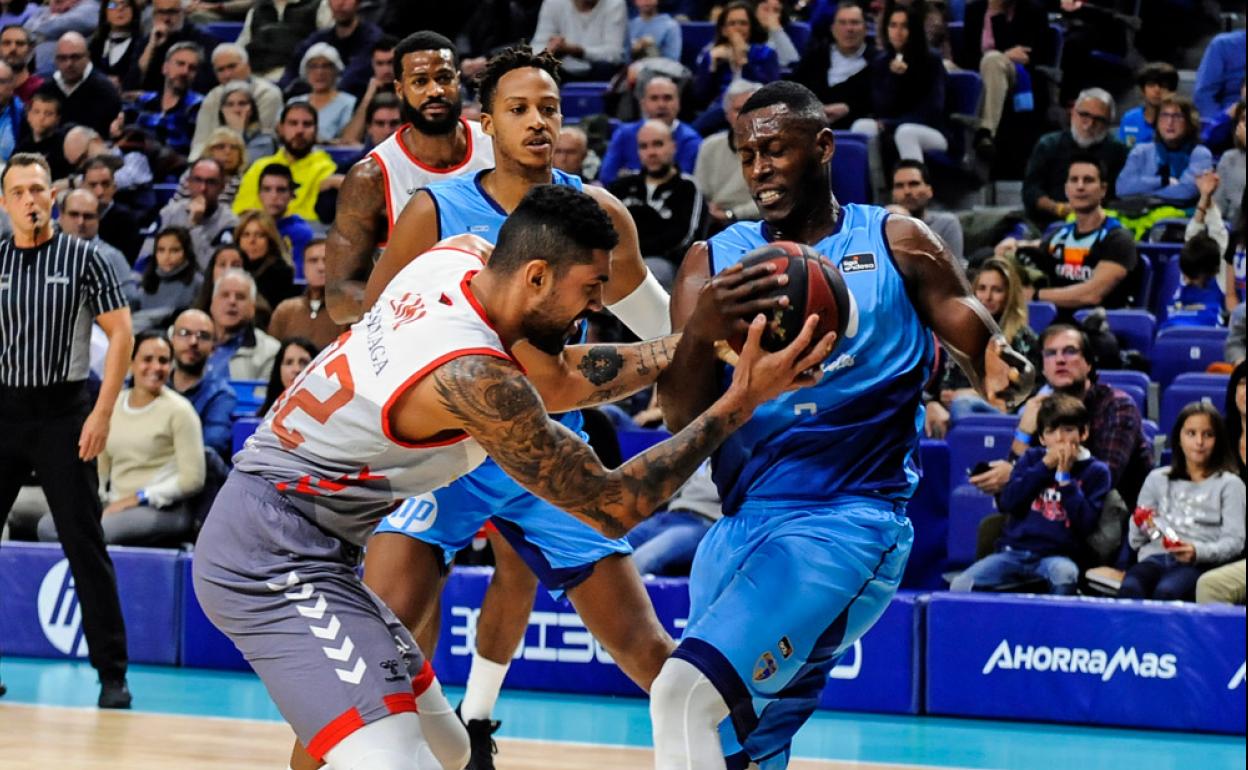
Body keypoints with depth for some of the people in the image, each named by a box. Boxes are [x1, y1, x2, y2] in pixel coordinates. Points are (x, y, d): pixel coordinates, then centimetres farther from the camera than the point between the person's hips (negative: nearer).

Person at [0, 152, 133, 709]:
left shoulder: (82, 258, -1)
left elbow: (120, 333, -3)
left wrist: (102, 413, -11)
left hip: (62, 412, -4)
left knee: (84, 543, -5)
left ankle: (112, 673, 1)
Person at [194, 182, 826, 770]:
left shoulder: (463, 257, 0)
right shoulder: (474, 378, -25)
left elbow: (558, 385, 17)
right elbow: (612, 507, -16)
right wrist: (737, 405, -16)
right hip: (274, 553, -11)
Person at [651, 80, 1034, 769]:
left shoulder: (895, 245, 2)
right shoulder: (714, 262, 8)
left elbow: (984, 351, 2)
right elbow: (680, 417, -1)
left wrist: (1002, 369, -24)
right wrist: (701, 330, -22)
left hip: (846, 522, -5)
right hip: (741, 524, 6)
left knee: (684, 693, -24)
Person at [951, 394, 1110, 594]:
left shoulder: (1095, 471, 7)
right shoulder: (1032, 458, 15)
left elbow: (1085, 524, -5)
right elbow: (1006, 502, 1)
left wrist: (1064, 476, -6)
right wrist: (1045, 466, -3)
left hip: (1056, 555, -2)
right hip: (1013, 551, 2)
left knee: (1065, 574, -39)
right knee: (961, 586, -22)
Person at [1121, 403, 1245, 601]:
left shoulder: (1229, 484, 15)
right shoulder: (1157, 479, 26)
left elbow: (1234, 541, 2)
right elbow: (1135, 542, 25)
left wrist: (1198, 552, -16)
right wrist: (1143, 527, 1)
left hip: (1199, 563, -3)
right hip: (1155, 557, 3)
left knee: (1166, 591, -39)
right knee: (1130, 589, -35)